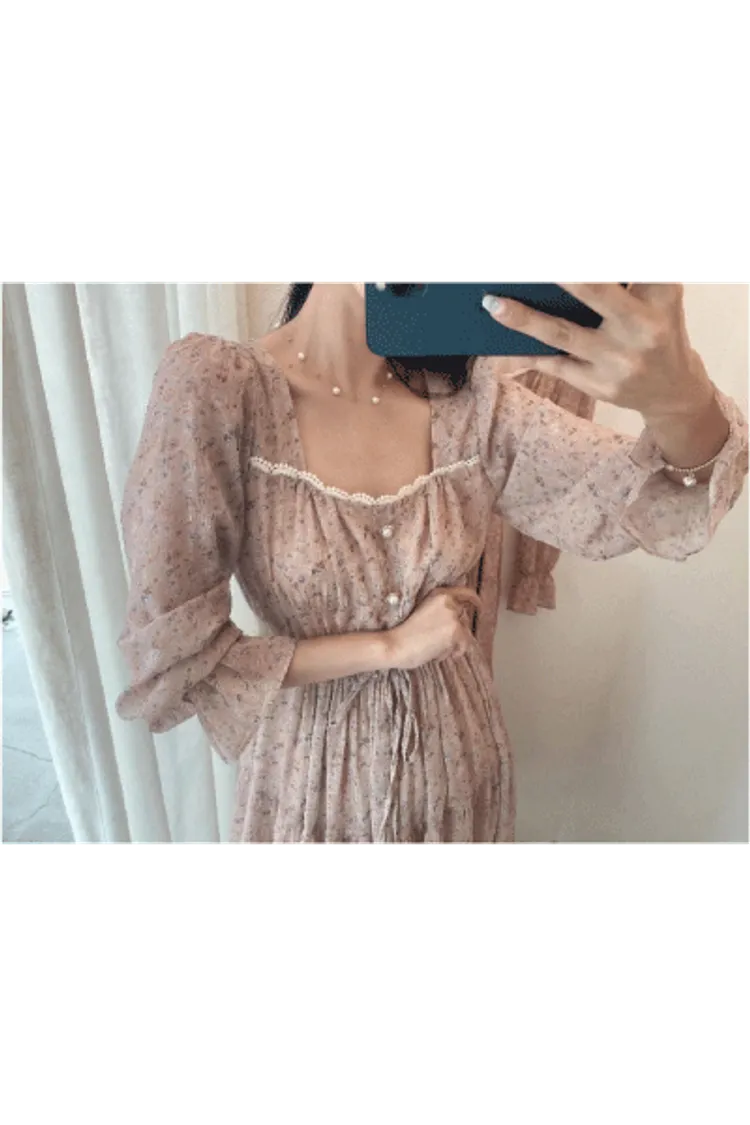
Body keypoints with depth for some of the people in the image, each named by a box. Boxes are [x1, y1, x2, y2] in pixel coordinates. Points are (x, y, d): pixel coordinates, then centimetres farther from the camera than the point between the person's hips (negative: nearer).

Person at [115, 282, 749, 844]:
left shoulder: (469, 403, -9)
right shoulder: (216, 382, -19)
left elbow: (652, 500, -17)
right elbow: (169, 661, -20)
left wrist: (681, 397, -40)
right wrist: (391, 646, -17)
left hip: (461, 762, 4)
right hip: (314, 774, -3)